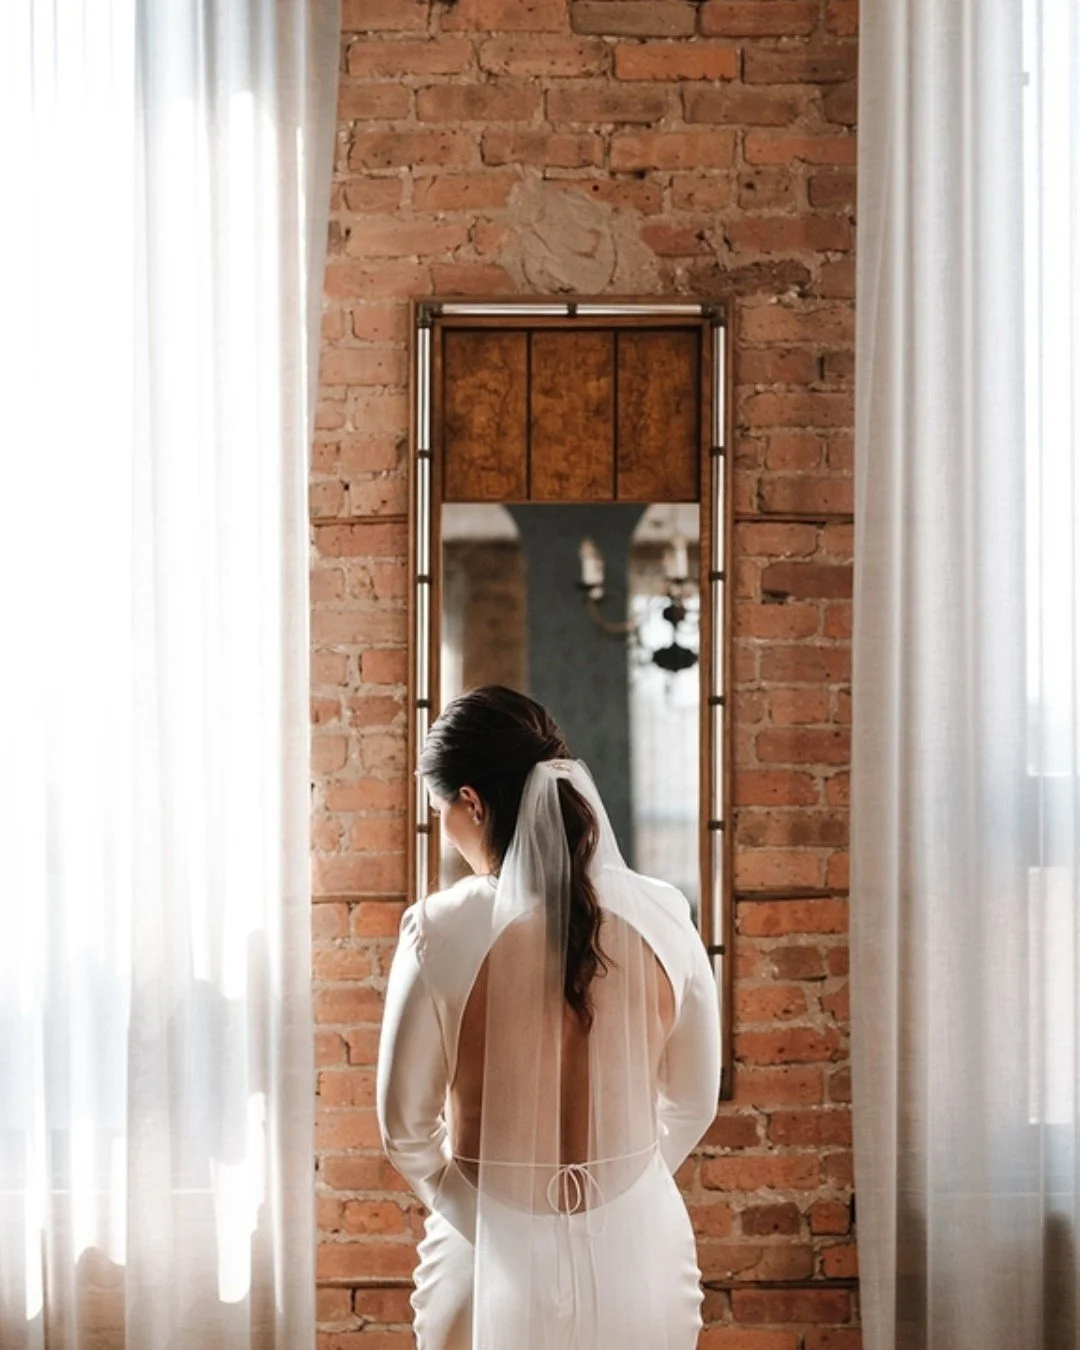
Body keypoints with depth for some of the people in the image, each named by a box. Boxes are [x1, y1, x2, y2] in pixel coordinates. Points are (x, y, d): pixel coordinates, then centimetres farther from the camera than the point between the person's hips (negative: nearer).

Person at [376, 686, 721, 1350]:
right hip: (640, 1254, 2)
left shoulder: (443, 932, -16)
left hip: (497, 1263, -2)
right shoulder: (664, 917, -8)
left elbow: (405, 1124, -6)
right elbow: (695, 1103, 3)